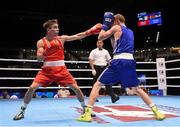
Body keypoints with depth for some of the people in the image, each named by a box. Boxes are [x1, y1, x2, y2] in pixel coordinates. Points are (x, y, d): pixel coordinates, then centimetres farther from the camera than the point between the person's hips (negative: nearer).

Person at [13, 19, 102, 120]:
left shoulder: (62, 38, 1)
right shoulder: (41, 42, -3)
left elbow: (78, 36, -5)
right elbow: (39, 59, -10)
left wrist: (90, 31, -14)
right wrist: (45, 51, -29)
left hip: (61, 69, 1)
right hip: (47, 70, -1)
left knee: (76, 88, -3)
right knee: (32, 88, -12)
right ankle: (22, 111, 10)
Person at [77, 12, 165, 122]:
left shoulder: (116, 28, 6)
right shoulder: (130, 32, 24)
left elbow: (100, 38, 12)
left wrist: (105, 25, 21)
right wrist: (112, 36, 30)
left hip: (118, 61, -6)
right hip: (130, 62, 6)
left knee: (97, 85, 3)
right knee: (137, 88, 21)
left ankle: (87, 114, -4)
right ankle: (156, 112, 18)